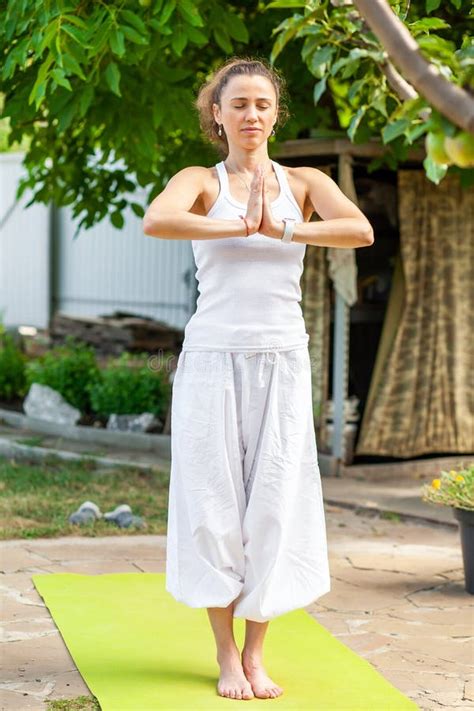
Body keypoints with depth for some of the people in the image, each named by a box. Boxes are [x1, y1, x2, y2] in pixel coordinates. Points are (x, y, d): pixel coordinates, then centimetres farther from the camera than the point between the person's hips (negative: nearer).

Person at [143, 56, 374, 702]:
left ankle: (256, 653, 13)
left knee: (275, 501, 2)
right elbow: (155, 220, -20)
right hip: (214, 357, -2)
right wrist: (240, 225, -20)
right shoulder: (201, 182, 3)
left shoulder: (304, 182, 8)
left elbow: (361, 230, -11)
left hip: (282, 359, 2)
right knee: (215, 500, 0)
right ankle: (226, 655, 10)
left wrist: (285, 229, -18)